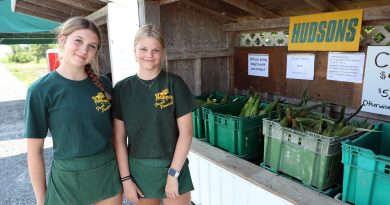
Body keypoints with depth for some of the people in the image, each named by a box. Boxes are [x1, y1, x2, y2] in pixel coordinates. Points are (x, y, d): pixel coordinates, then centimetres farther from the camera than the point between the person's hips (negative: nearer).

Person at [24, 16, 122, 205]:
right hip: (67, 179, -3)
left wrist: (121, 173, 9)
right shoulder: (41, 90, -12)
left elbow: (111, 132, 6)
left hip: (108, 173, 3)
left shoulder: (103, 84, -2)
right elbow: (34, 151, -7)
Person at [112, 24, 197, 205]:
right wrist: (125, 178, -4)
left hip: (173, 166, -1)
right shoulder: (122, 88, -3)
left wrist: (173, 174, -11)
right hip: (138, 169, 2)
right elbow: (119, 138, -1)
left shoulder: (174, 84, -8)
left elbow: (185, 132, -9)